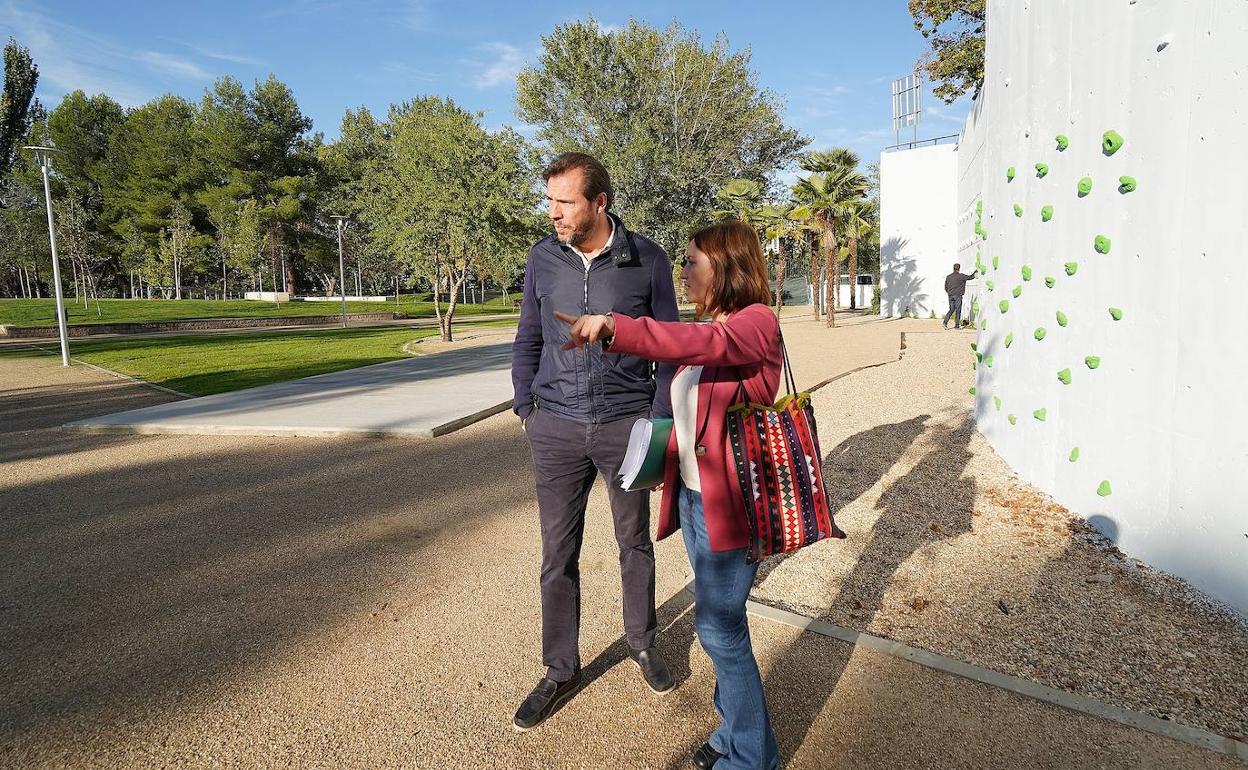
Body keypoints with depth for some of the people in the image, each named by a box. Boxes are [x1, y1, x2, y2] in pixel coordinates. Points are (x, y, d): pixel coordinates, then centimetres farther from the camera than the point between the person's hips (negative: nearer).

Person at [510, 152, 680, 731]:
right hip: (557, 429, 2)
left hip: (626, 424, -1)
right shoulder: (543, 257, 1)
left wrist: (660, 419, -3)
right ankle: (561, 671, 27)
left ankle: (642, 643, 38)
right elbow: (528, 341, 10)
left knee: (635, 542, 15)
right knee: (558, 554, 8)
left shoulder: (647, 260, -5)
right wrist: (526, 410, 6)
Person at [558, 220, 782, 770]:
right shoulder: (711, 327, 15)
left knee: (718, 626, 1)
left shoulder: (756, 322, -13)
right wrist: (662, 458, 4)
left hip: (727, 500, -9)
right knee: (720, 620, 19)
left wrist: (612, 327, -42)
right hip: (693, 494, 9)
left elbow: (703, 344, -34)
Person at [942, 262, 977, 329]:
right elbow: (970, 277, 6)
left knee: (951, 310, 12)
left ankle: (945, 322, -3)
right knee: (958, 310, 2)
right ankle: (957, 325, 3)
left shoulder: (948, 277, 5)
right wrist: (975, 272, 24)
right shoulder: (961, 276, -7)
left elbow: (946, 287, 9)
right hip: (958, 296, -4)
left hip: (950, 296, 4)